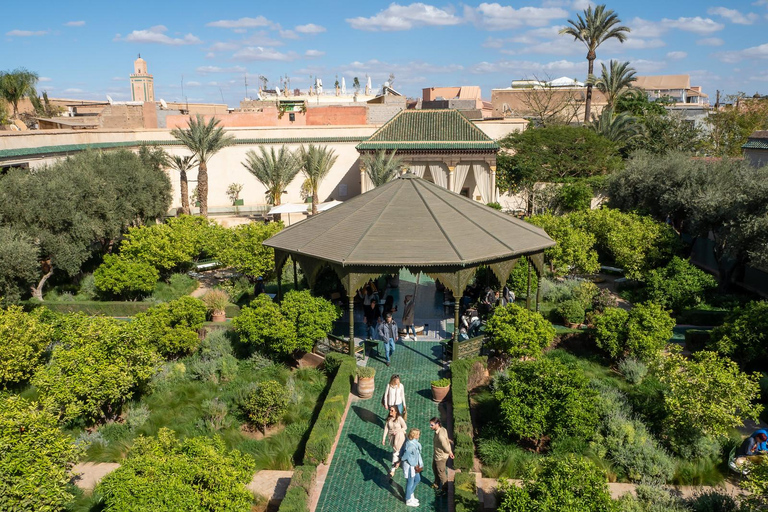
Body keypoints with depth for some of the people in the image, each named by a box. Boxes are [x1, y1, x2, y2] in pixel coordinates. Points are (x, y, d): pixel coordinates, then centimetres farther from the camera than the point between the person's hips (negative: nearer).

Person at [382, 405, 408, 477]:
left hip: (399, 437, -5)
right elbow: (386, 428, -3)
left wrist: (397, 431, -22)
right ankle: (398, 460, 53)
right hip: (391, 436, 5)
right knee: (395, 450, 23)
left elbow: (405, 427, -12)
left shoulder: (399, 418, -22)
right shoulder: (388, 418, -8)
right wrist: (384, 438, -4)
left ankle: (392, 469, 1)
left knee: (395, 452, -5)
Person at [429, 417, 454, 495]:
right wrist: (450, 452, 7)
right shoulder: (442, 429, -10)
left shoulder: (440, 436, -38)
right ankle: (437, 484, 52)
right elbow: (447, 441, 1)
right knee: (435, 469, 29)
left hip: (441, 457, -9)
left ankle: (444, 489, 35)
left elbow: (445, 446, -26)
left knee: (441, 473, 13)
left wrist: (449, 453, -6)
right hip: (436, 455, 9)